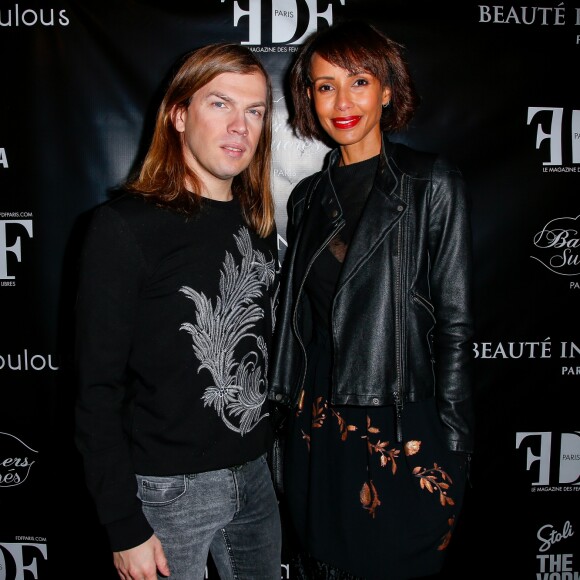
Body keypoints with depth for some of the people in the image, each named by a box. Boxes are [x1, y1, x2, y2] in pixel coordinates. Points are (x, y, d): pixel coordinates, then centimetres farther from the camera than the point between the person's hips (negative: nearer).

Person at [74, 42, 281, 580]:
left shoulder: (258, 223, 4)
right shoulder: (125, 226, -15)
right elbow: (99, 389, -14)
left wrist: (277, 454, 10)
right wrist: (124, 527, -13)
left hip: (255, 474, 6)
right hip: (169, 488, -6)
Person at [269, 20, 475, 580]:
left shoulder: (432, 183, -5)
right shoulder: (307, 196, 9)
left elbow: (454, 320, -7)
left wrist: (451, 446, -9)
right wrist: (295, 413, 11)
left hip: (403, 433, -4)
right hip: (316, 430, 5)